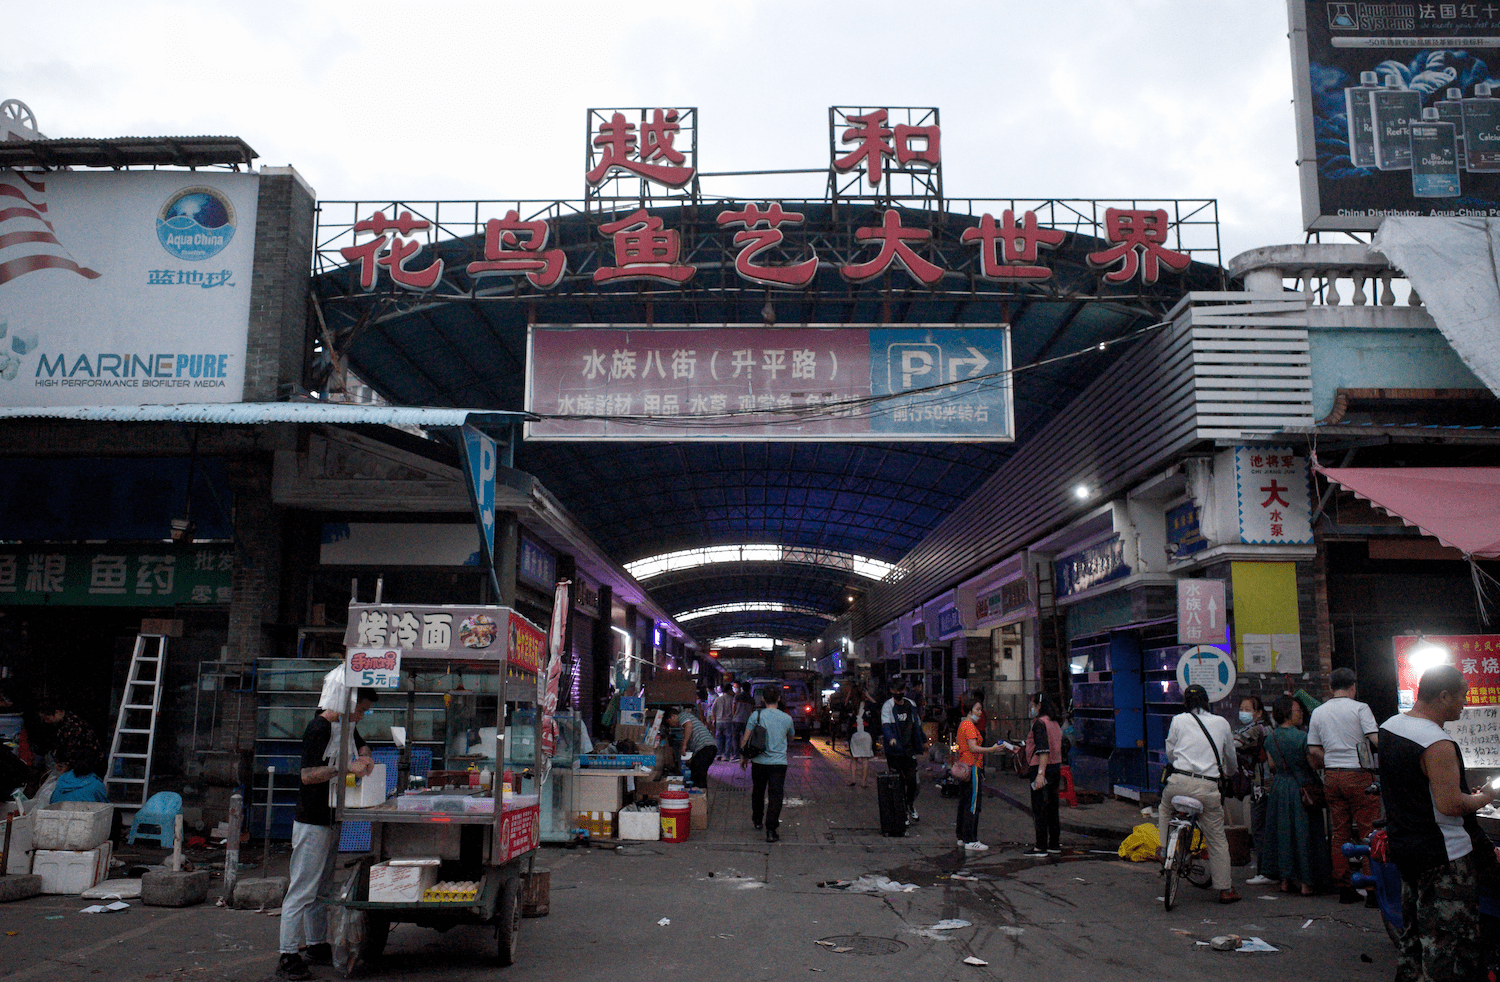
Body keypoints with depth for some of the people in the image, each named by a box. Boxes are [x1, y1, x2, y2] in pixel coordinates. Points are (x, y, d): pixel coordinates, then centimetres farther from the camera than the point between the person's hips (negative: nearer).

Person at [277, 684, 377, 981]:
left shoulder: (345, 727, 11)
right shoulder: (318, 729, -16)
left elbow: (361, 745, 30)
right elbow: (308, 775, -21)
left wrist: (364, 757, 8)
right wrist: (346, 767, -27)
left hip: (333, 821, 9)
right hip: (312, 822, -9)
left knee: (323, 889, 15)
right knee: (302, 890, -6)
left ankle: (316, 946, 24)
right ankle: (288, 957, -2)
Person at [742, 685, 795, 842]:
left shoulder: (756, 715, -5)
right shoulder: (787, 718, -1)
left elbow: (746, 739, -3)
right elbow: (790, 739, 17)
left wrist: (743, 757, 11)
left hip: (759, 762, 1)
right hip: (779, 763, -1)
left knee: (757, 792, 21)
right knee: (775, 796, -2)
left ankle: (757, 820, 38)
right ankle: (771, 830, -11)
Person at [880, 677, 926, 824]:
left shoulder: (911, 705, 9)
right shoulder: (888, 706, -7)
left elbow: (917, 724, 23)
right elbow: (885, 724, -23)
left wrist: (923, 739, 31)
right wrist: (890, 738, -40)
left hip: (909, 749, 3)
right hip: (894, 751, -3)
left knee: (912, 781, -1)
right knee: (897, 783, 0)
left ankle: (911, 805, 27)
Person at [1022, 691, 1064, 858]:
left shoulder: (1040, 723, -13)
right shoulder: (1054, 723, 15)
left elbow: (1043, 750, -22)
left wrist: (1040, 773, -26)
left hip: (1042, 769, -9)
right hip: (1056, 768, 9)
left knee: (1039, 809, -5)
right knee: (1052, 808, 15)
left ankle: (1041, 847, -5)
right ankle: (1054, 844, 21)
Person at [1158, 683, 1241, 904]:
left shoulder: (1178, 720, 9)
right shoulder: (1221, 723, 13)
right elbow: (1231, 758, 26)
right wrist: (1228, 772, 48)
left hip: (1179, 781, -1)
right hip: (1208, 787, 1)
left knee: (1165, 810, 32)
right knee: (1217, 839, 11)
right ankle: (1225, 889, 15)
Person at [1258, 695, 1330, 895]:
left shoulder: (1270, 738, 2)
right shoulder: (1302, 737, -17)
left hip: (1279, 787, 5)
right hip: (1301, 788, -5)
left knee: (1283, 832, 12)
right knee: (1304, 833, 3)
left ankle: (1285, 880, 17)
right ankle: (1306, 882, 7)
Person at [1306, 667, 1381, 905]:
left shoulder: (1318, 713, 9)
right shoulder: (1360, 708, -5)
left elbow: (1313, 751, 8)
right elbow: (1376, 740, -14)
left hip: (1332, 776, 5)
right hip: (1359, 776, -5)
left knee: (1339, 833, 8)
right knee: (1368, 832, 0)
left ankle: (1344, 888, 11)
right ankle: (1372, 888, -1)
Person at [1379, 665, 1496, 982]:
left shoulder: (1389, 726, 6)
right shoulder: (1438, 745, -24)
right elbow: (1450, 805, -26)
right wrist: (1483, 798, -6)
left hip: (1404, 847, 9)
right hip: (1444, 855, -9)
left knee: (1414, 932, 19)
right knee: (1447, 943, -1)